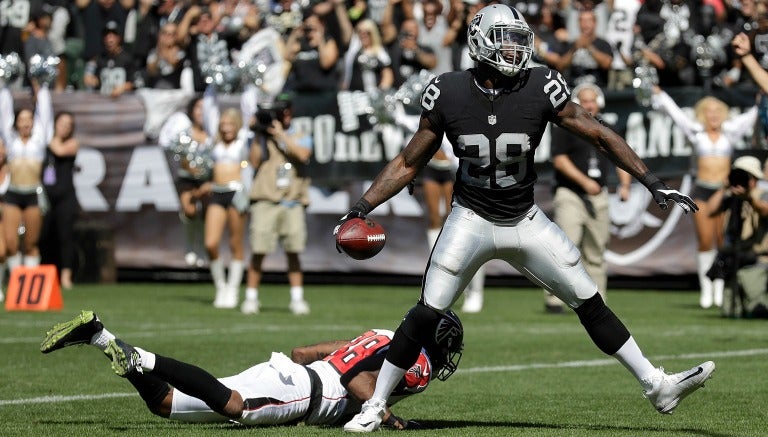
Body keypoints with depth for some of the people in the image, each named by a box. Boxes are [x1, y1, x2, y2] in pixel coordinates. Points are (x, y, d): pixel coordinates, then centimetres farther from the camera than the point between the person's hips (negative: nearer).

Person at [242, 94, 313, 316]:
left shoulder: (301, 136, 11)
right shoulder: (263, 135, 9)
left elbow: (303, 155, -11)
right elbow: (254, 162, -2)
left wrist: (280, 134, -10)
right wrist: (259, 135, -8)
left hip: (293, 203, 1)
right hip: (266, 201, -1)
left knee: (293, 252, 1)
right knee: (258, 251, -4)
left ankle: (297, 299, 7)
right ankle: (250, 298, 2)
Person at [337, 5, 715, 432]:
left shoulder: (541, 88, -11)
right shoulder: (448, 93, -11)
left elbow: (600, 135, -5)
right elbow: (409, 163, 0)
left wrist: (654, 183, -7)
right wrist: (362, 206, -6)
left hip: (526, 220, 2)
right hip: (471, 220, -1)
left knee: (591, 304, 2)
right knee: (426, 314, -10)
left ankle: (657, 385, 10)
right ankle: (375, 406, 2)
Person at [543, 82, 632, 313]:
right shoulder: (564, 127, -2)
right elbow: (559, 160, -10)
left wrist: (624, 185, 3)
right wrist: (584, 181, -17)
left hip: (598, 197, 5)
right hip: (570, 196, -5)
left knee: (596, 251, 6)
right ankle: (553, 300, -14)